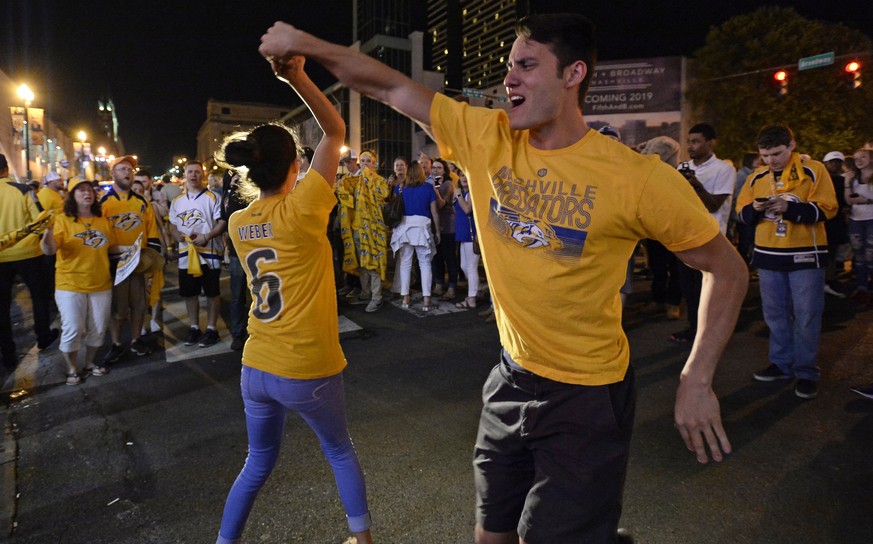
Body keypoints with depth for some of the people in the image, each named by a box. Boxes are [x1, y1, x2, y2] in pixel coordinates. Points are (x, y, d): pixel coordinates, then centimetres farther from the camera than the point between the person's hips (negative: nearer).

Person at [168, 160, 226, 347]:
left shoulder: (212, 197, -6)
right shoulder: (177, 201, 13)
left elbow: (223, 222, -12)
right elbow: (172, 224, 19)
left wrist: (207, 237, -23)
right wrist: (176, 234, -2)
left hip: (209, 252, -6)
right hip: (186, 252, 6)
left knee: (212, 292, 4)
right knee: (189, 292, 13)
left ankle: (211, 328, 15)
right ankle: (193, 327, 26)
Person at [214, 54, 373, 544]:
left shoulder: (239, 223, 0)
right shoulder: (301, 211, -17)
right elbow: (336, 132, -11)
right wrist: (298, 77, -15)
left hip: (257, 369, 5)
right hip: (309, 370, -5)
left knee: (258, 464, 25)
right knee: (341, 453, 21)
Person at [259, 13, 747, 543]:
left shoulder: (638, 178, -17)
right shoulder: (486, 138, -6)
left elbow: (728, 268, -8)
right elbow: (391, 86, -3)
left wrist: (696, 380, -12)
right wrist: (305, 43, -9)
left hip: (587, 397, -4)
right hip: (513, 376, 5)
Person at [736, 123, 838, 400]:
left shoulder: (814, 170, -5)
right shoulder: (756, 177, 6)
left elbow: (826, 209, -11)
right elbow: (742, 212, 7)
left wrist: (789, 208, -24)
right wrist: (754, 209, -16)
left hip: (806, 255, -4)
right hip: (768, 255, 4)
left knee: (806, 316, 1)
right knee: (775, 314, 11)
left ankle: (806, 371, 14)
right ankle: (782, 363, 26)